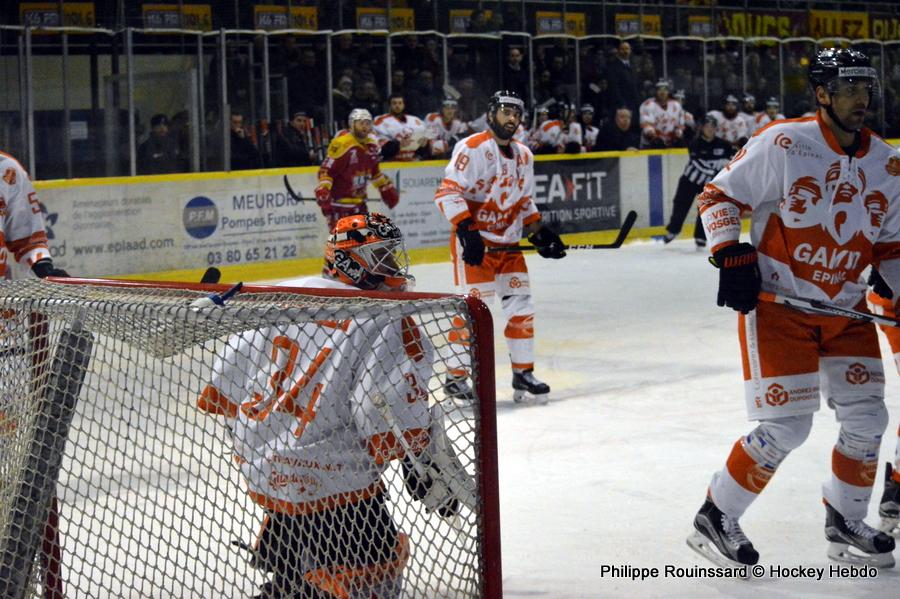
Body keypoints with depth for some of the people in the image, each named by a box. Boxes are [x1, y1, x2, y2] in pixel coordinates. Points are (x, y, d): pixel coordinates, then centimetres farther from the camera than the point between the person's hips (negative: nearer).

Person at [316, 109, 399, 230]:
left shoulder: (371, 145, 7)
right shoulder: (341, 144, -19)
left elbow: (374, 171, 22)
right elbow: (326, 170, -22)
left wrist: (386, 188, 23)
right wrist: (323, 189, -33)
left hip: (358, 201, 8)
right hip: (339, 201, -8)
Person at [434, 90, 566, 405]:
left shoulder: (523, 155, 12)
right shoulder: (472, 148, -13)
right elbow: (448, 192, -19)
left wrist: (539, 231, 9)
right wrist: (465, 232, -27)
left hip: (508, 244, 8)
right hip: (474, 242, -7)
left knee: (521, 308, 6)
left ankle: (523, 374, 16)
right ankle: (456, 377, 3)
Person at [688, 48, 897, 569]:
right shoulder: (783, 144, -14)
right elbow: (718, 195, -8)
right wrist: (731, 256, -19)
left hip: (847, 311, 6)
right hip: (775, 305, -6)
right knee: (786, 428, -9)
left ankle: (846, 522, 26)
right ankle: (715, 519, 7)